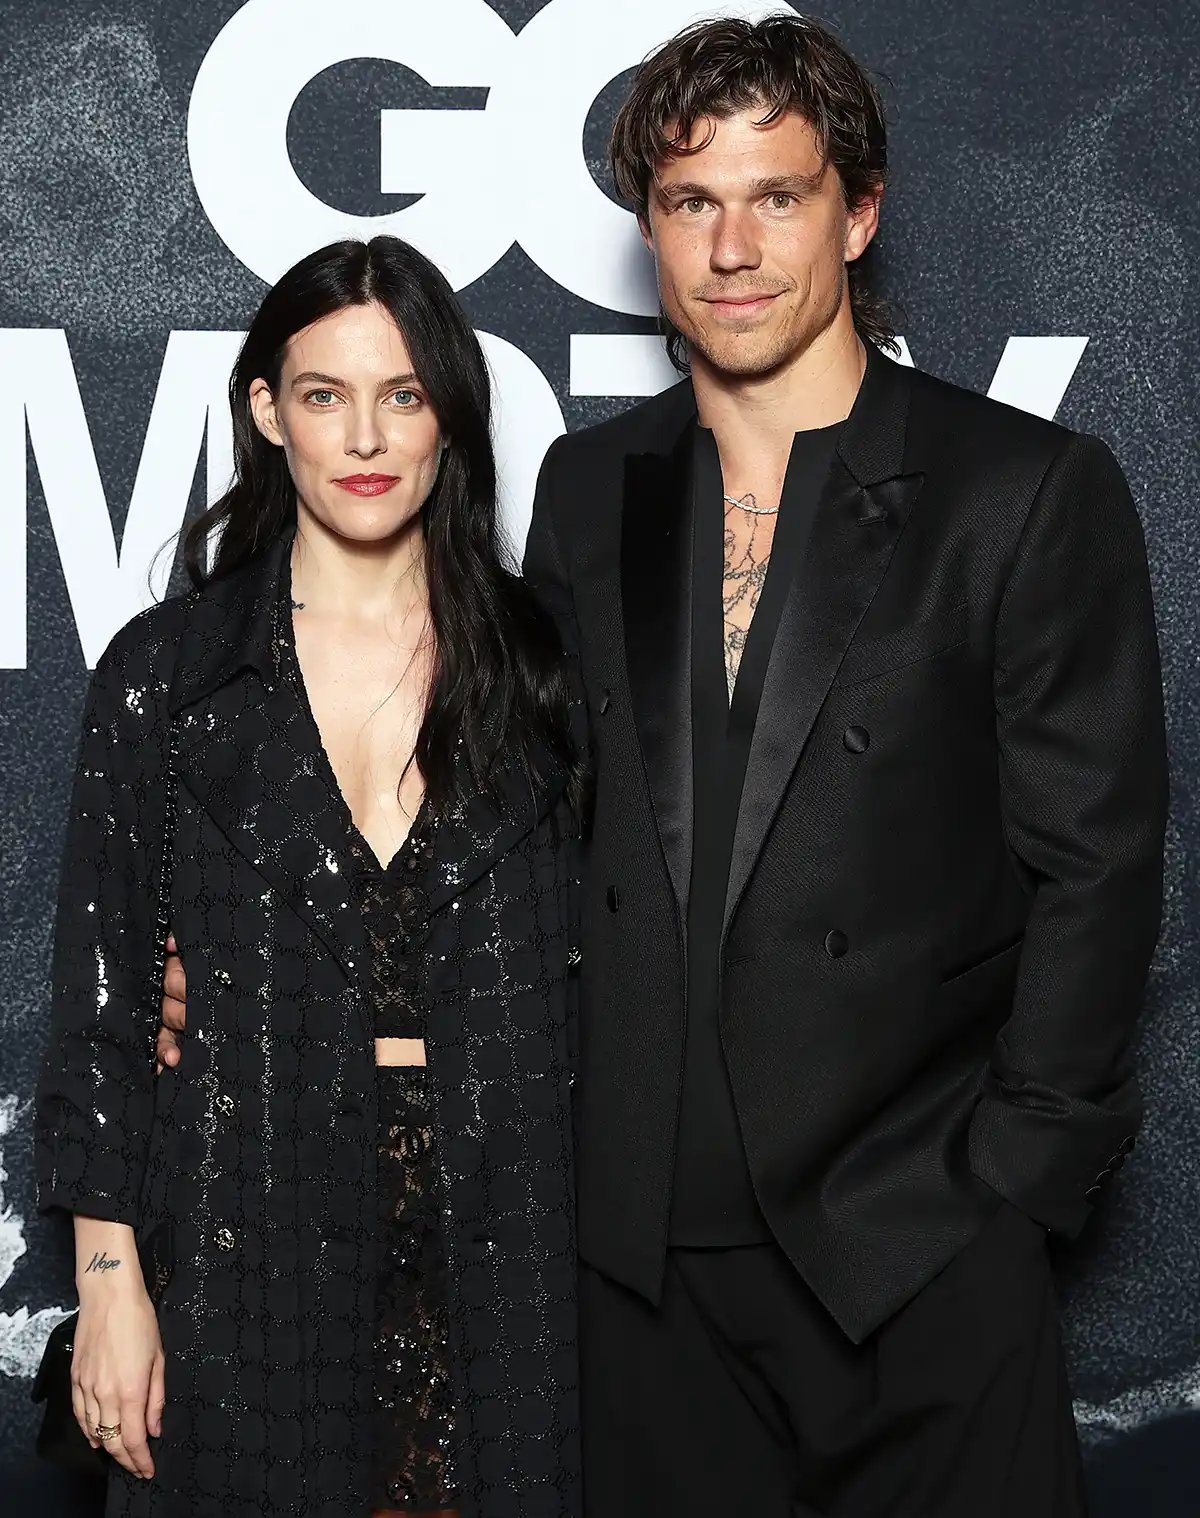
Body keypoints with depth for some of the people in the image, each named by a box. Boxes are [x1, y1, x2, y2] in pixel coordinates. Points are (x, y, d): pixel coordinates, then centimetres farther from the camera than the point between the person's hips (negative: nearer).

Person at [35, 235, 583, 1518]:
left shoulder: (537, 662, 3)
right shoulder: (168, 670, 0)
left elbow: (603, 960, 7)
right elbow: (103, 989, 1)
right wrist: (108, 1275, -4)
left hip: (499, 1232, 1)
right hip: (253, 1237, -1)